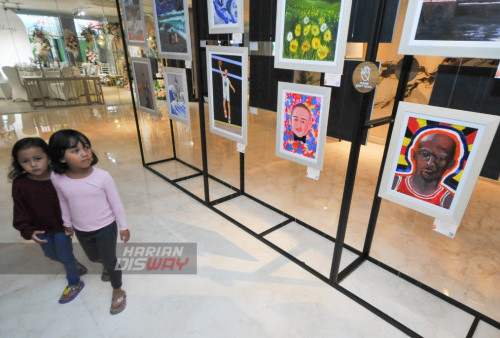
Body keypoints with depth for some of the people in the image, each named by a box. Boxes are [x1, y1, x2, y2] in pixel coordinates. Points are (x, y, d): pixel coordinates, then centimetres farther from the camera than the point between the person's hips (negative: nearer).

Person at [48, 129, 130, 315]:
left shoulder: (102, 176, -26)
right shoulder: (57, 179, -18)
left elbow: (116, 202, -14)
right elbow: (64, 202, 2)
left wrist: (123, 226, -7)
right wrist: (67, 223, 14)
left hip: (106, 227, -4)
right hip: (81, 230, 4)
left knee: (110, 259, 10)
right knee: (93, 257, 28)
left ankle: (118, 291, 37)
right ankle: (106, 265, 63)